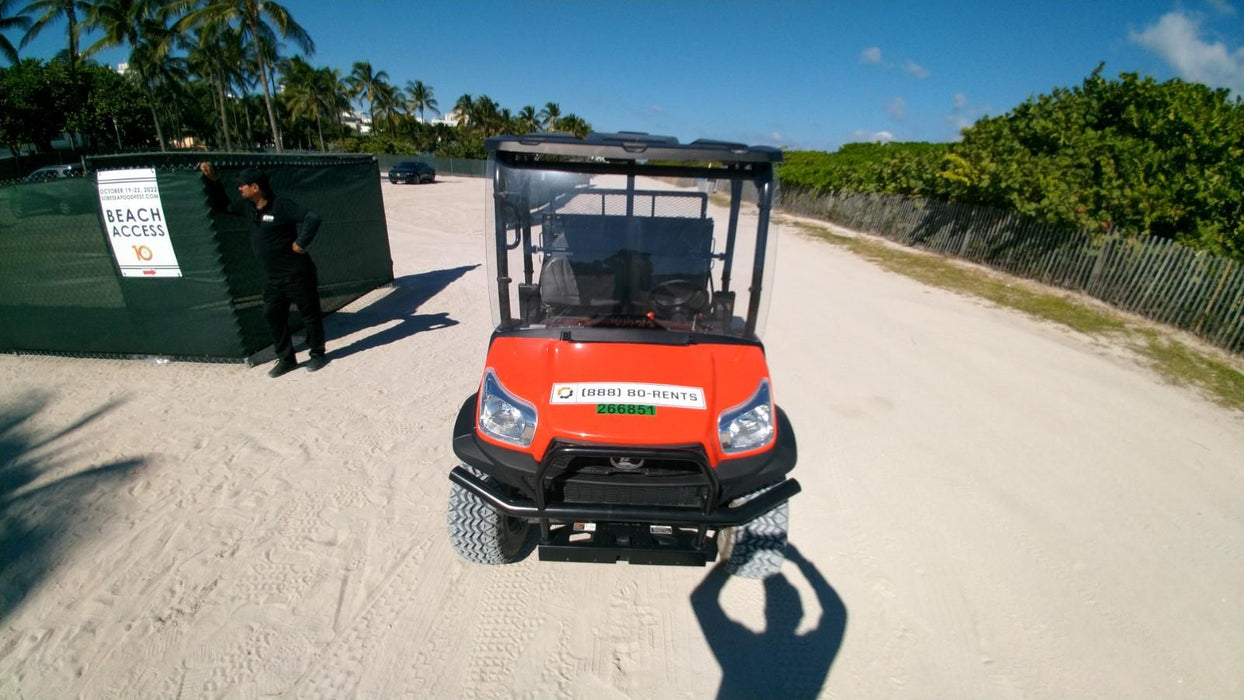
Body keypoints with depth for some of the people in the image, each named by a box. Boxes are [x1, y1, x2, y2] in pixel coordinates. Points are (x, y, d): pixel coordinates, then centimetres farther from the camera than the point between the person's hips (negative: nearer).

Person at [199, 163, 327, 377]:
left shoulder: (282, 206, -16)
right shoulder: (247, 208, 9)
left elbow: (312, 218, -25)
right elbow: (222, 205, 25)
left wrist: (301, 243, -22)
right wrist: (212, 180, 14)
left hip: (297, 274, -9)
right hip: (273, 278, 9)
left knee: (310, 314, 3)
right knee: (272, 316, 10)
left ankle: (318, 354, 17)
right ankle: (286, 359, 20)